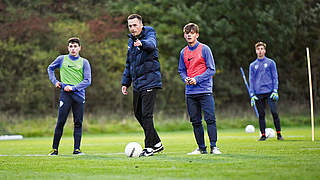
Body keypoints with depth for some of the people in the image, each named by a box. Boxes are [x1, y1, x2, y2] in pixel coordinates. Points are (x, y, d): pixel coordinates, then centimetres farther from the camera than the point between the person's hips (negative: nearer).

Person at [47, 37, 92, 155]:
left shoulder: (84, 62, 6)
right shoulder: (62, 59, 9)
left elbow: (87, 81, -1)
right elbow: (50, 68, 25)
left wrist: (73, 87, -12)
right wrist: (54, 81, 10)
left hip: (79, 95, 1)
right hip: (65, 94, -1)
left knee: (78, 123, -1)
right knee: (61, 122, -5)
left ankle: (77, 149, 3)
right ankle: (55, 149, 2)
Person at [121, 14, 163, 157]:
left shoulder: (149, 34, -8)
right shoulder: (131, 41, 15)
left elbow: (151, 43, -34)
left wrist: (142, 43, -56)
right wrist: (125, 82, 19)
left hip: (149, 82, -8)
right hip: (137, 83, 8)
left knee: (146, 114, -11)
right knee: (138, 114, 12)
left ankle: (150, 147, -3)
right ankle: (157, 143, 24)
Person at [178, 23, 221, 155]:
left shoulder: (204, 49, -2)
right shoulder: (183, 52, 12)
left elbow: (211, 69, -4)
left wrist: (197, 79, -14)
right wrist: (186, 79, -3)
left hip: (205, 91, -4)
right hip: (190, 92, 5)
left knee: (210, 119, -10)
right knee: (195, 121, 6)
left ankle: (213, 147, -6)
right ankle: (201, 148, 13)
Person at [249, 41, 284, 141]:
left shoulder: (270, 62, 7)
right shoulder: (253, 65, 12)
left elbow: (275, 77, 4)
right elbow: (251, 80, 10)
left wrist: (275, 91, -7)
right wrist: (252, 95, 1)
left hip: (270, 92, -2)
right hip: (258, 94, 2)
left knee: (274, 112, -7)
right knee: (261, 115, 3)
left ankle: (279, 134, 0)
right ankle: (263, 135, 9)